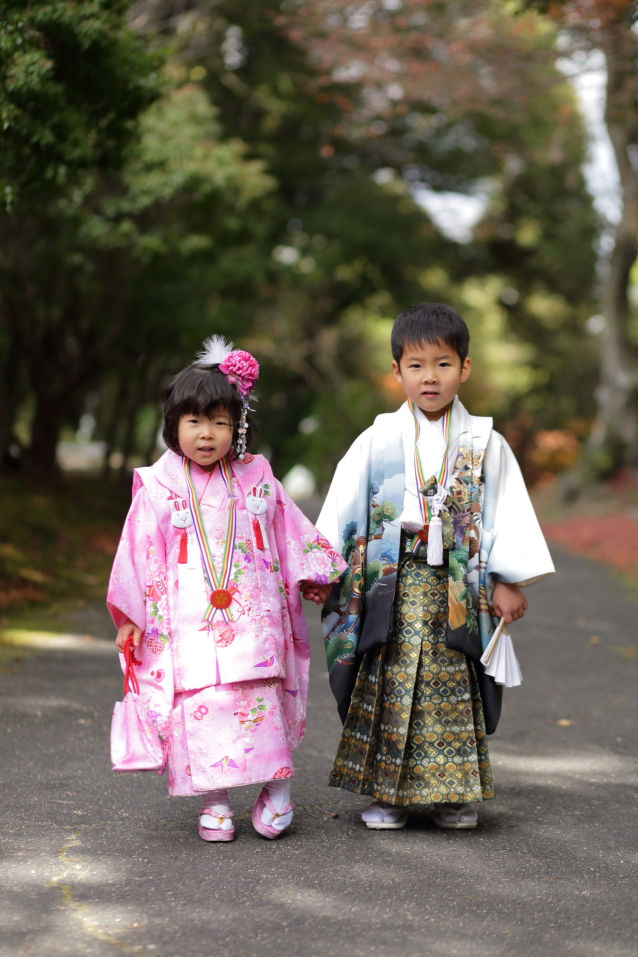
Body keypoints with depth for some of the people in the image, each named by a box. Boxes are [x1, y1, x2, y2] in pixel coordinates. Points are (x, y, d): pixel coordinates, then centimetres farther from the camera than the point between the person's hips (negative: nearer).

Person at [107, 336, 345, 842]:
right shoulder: (160, 488, 0)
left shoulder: (256, 479, 7)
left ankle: (276, 787, 12)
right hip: (188, 624, -1)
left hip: (252, 618, 1)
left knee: (262, 702, -4)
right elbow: (140, 551, 2)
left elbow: (291, 530, 18)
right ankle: (214, 803, 7)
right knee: (199, 708, -4)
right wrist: (132, 615, 2)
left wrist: (309, 577, 20)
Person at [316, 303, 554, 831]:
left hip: (455, 589, 0)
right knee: (387, 684, 1)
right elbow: (341, 509, 7)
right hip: (392, 588, 0)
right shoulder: (377, 441, 4)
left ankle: (453, 793, 15)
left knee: (452, 688, 3)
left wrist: (508, 581, 0)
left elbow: (508, 511, 5)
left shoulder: (485, 445, 3)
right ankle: (387, 793, 11)